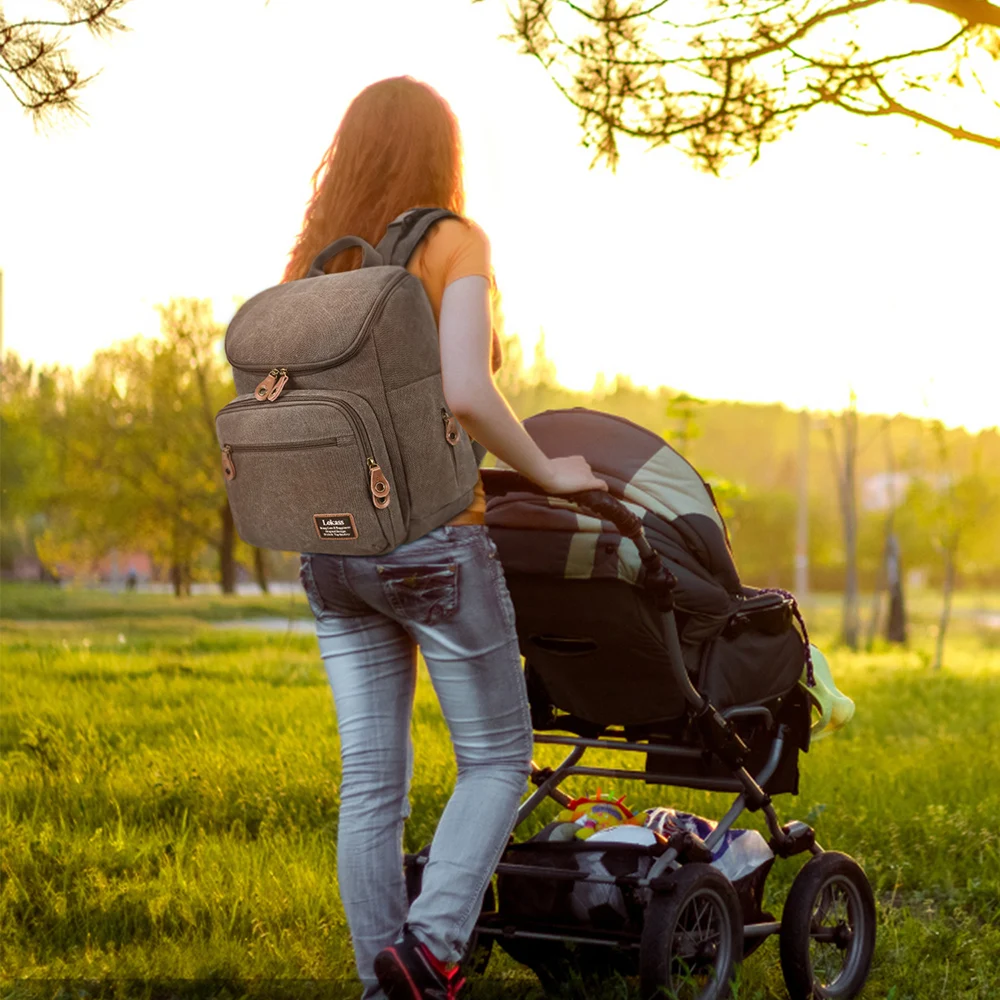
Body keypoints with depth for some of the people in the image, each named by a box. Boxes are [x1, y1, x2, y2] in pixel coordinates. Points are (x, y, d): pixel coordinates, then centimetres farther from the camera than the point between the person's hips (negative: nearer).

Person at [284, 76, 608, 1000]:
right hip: (433, 541, -6)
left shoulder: (313, 265, 9)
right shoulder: (454, 243, -7)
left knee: (371, 780, 9)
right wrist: (546, 472, -7)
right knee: (497, 758, 7)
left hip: (332, 547, 6)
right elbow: (464, 392, -21)